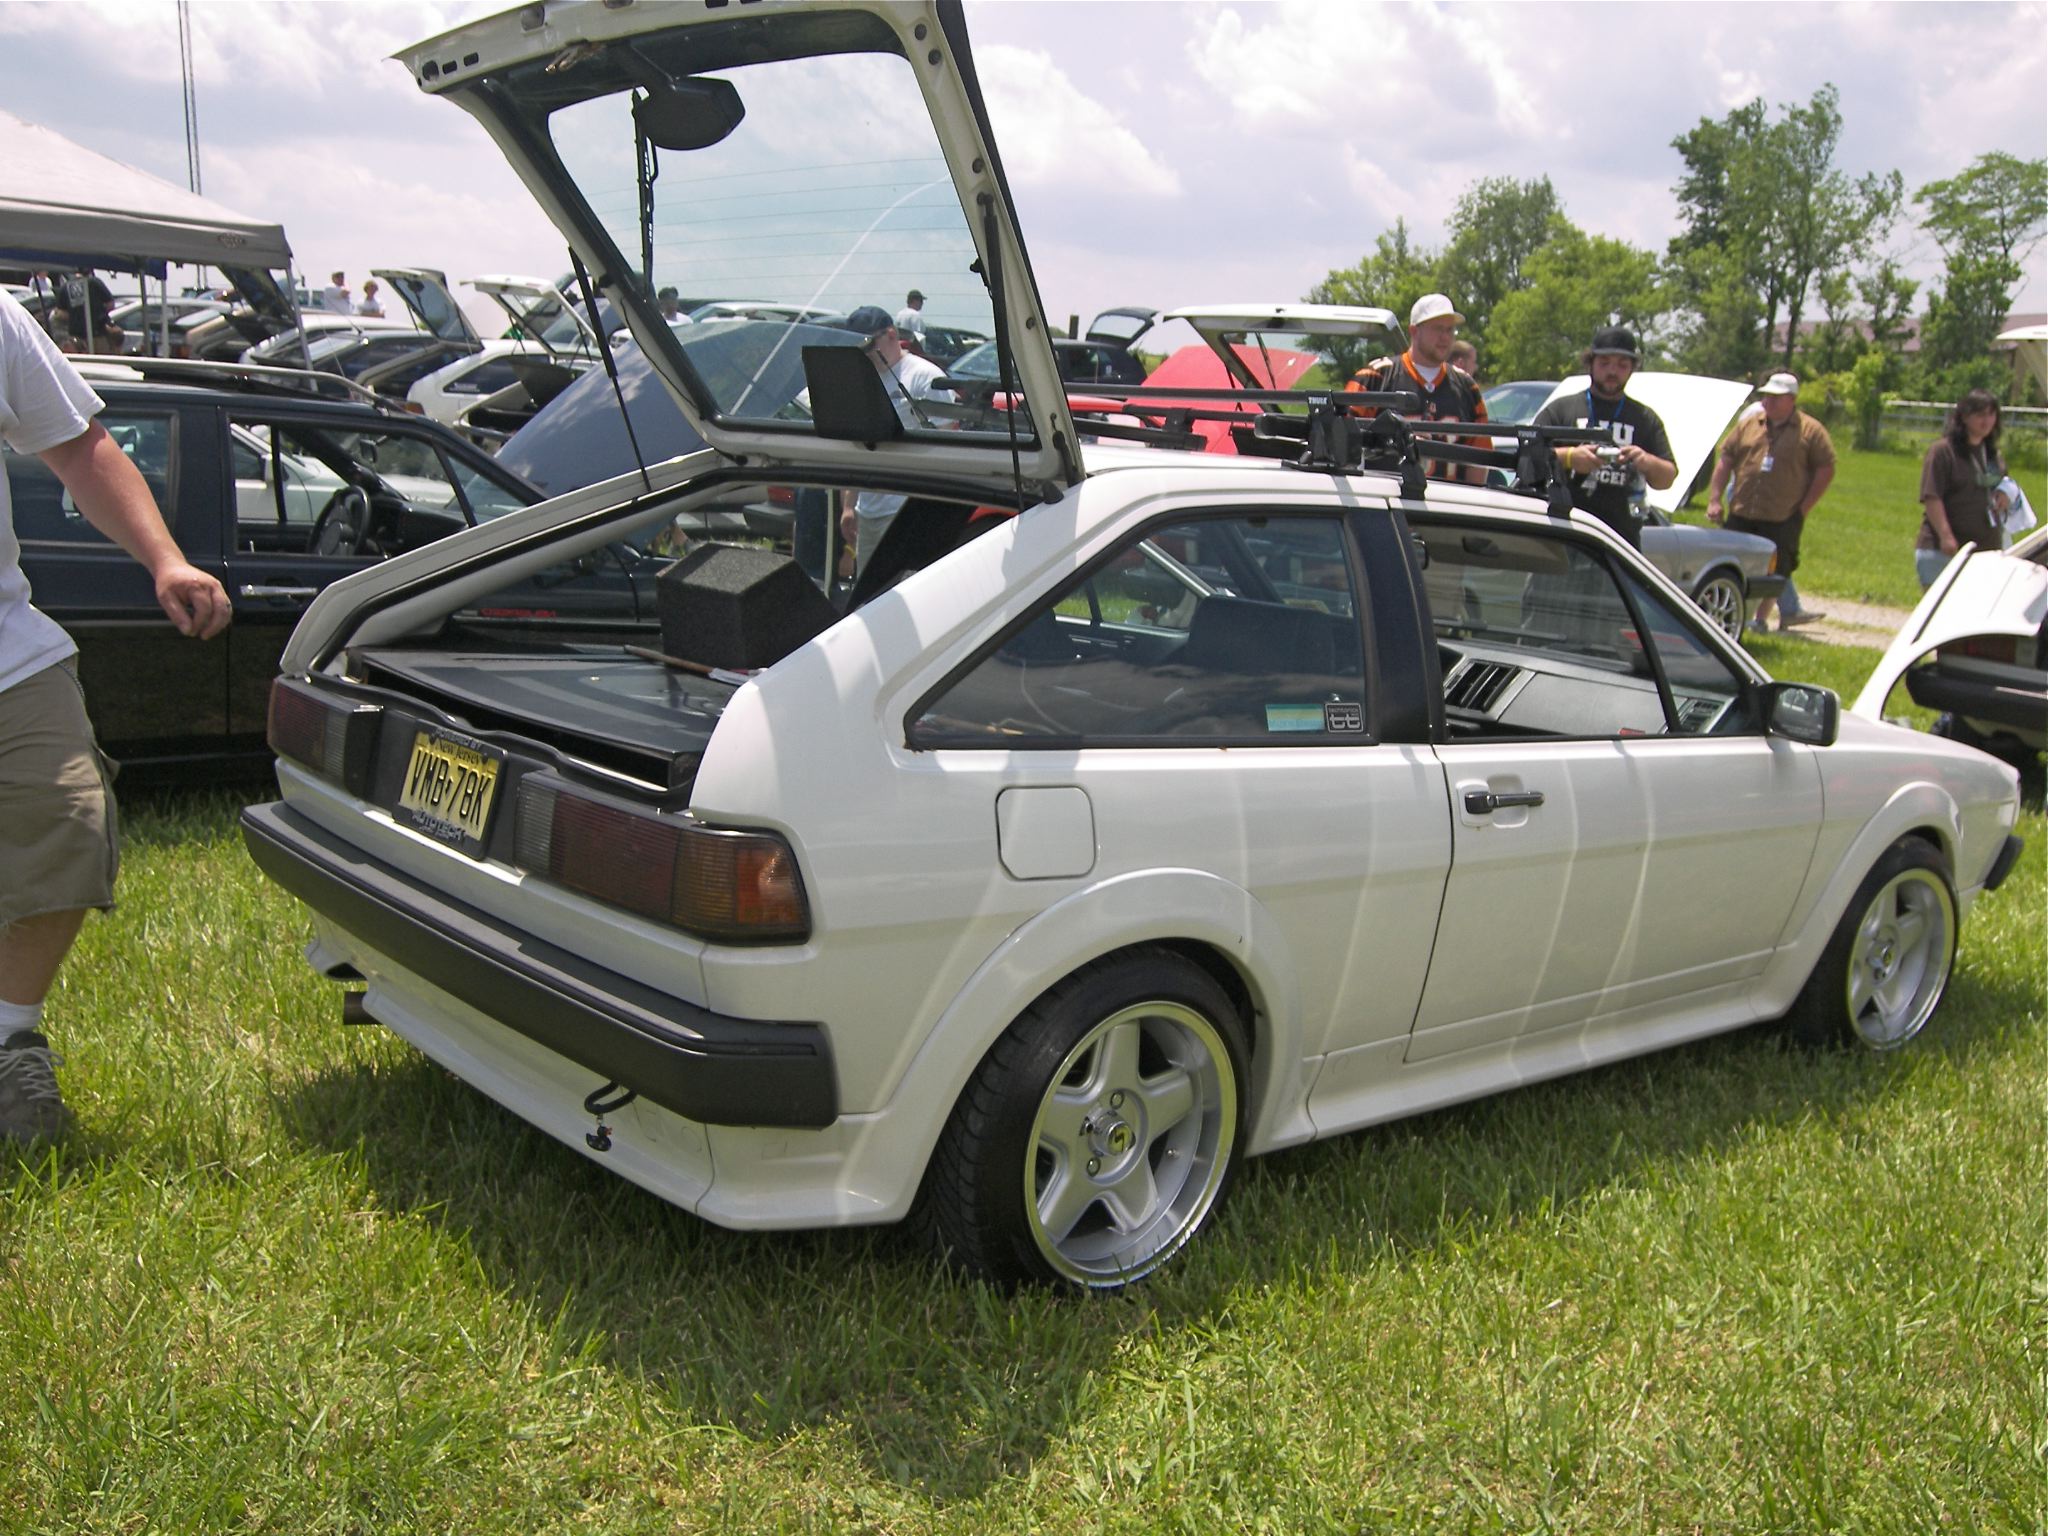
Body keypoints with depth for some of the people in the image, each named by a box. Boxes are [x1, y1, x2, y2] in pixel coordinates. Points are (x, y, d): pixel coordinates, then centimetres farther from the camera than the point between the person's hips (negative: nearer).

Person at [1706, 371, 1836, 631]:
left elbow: (1826, 470, 0)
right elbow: (1725, 460, 9)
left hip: (1782, 519, -3)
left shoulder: (1811, 431, 0)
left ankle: (1760, 619, 14)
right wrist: (1714, 499, 1)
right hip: (1741, 515, 3)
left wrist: (1804, 507, -4)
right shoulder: (1749, 423, 9)